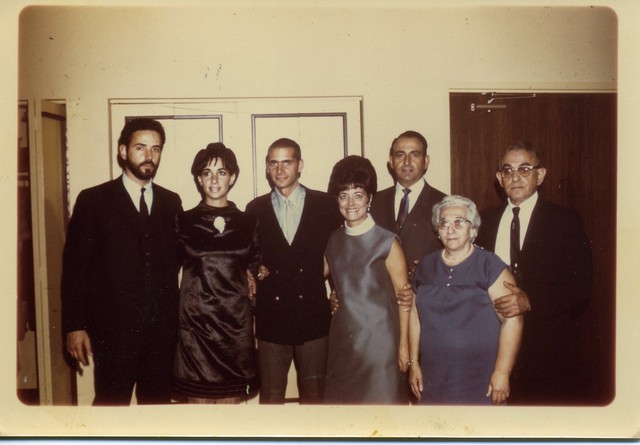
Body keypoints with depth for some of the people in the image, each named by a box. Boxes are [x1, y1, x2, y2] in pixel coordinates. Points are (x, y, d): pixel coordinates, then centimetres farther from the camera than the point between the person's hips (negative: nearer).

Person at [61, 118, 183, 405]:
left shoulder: (171, 202, 10)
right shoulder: (93, 200, -1)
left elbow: (177, 257, 12)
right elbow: (75, 266, -3)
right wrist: (74, 326, -7)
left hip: (162, 328, 3)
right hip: (114, 329, -3)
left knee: (159, 402, 12)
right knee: (111, 403, 6)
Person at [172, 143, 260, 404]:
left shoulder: (248, 223, 7)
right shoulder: (183, 222, 2)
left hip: (236, 324, 1)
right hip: (195, 324, -1)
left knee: (231, 400, 6)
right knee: (199, 400, 3)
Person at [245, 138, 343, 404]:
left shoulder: (324, 204, 2)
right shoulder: (255, 209, 6)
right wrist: (255, 270, -7)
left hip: (313, 315, -1)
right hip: (271, 318, 1)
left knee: (313, 394, 10)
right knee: (270, 395, 9)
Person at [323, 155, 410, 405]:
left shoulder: (387, 243, -7)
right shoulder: (332, 241, 6)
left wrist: (403, 345, -6)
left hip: (379, 340, -4)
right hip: (342, 341, 5)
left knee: (382, 401, 2)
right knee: (340, 401, 12)